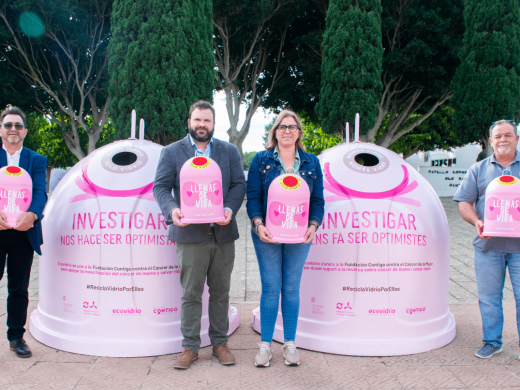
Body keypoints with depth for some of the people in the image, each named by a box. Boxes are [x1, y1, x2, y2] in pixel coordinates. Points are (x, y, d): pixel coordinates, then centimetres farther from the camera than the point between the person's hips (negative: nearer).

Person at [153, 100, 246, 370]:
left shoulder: (230, 152, 13)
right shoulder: (171, 152, 7)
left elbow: (239, 184, 6)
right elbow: (160, 186, 0)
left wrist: (230, 210, -13)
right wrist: (171, 209, -20)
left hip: (223, 234, 2)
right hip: (191, 234, -2)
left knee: (220, 292, 10)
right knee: (190, 294, 3)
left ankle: (220, 343, 23)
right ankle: (190, 347, 14)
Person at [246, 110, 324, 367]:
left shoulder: (311, 163, 9)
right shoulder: (261, 160, 4)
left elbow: (318, 200, 7)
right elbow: (252, 197, -1)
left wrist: (313, 225, -9)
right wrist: (258, 224, -15)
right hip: (267, 235, -1)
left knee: (292, 288, 7)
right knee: (270, 288, 1)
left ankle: (290, 344, 19)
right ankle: (265, 345, 14)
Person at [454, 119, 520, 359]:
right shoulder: (478, 170, 10)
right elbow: (464, 202, 6)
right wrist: (477, 222, -13)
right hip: (488, 244, 1)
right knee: (488, 296, 8)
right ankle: (492, 342, 23)